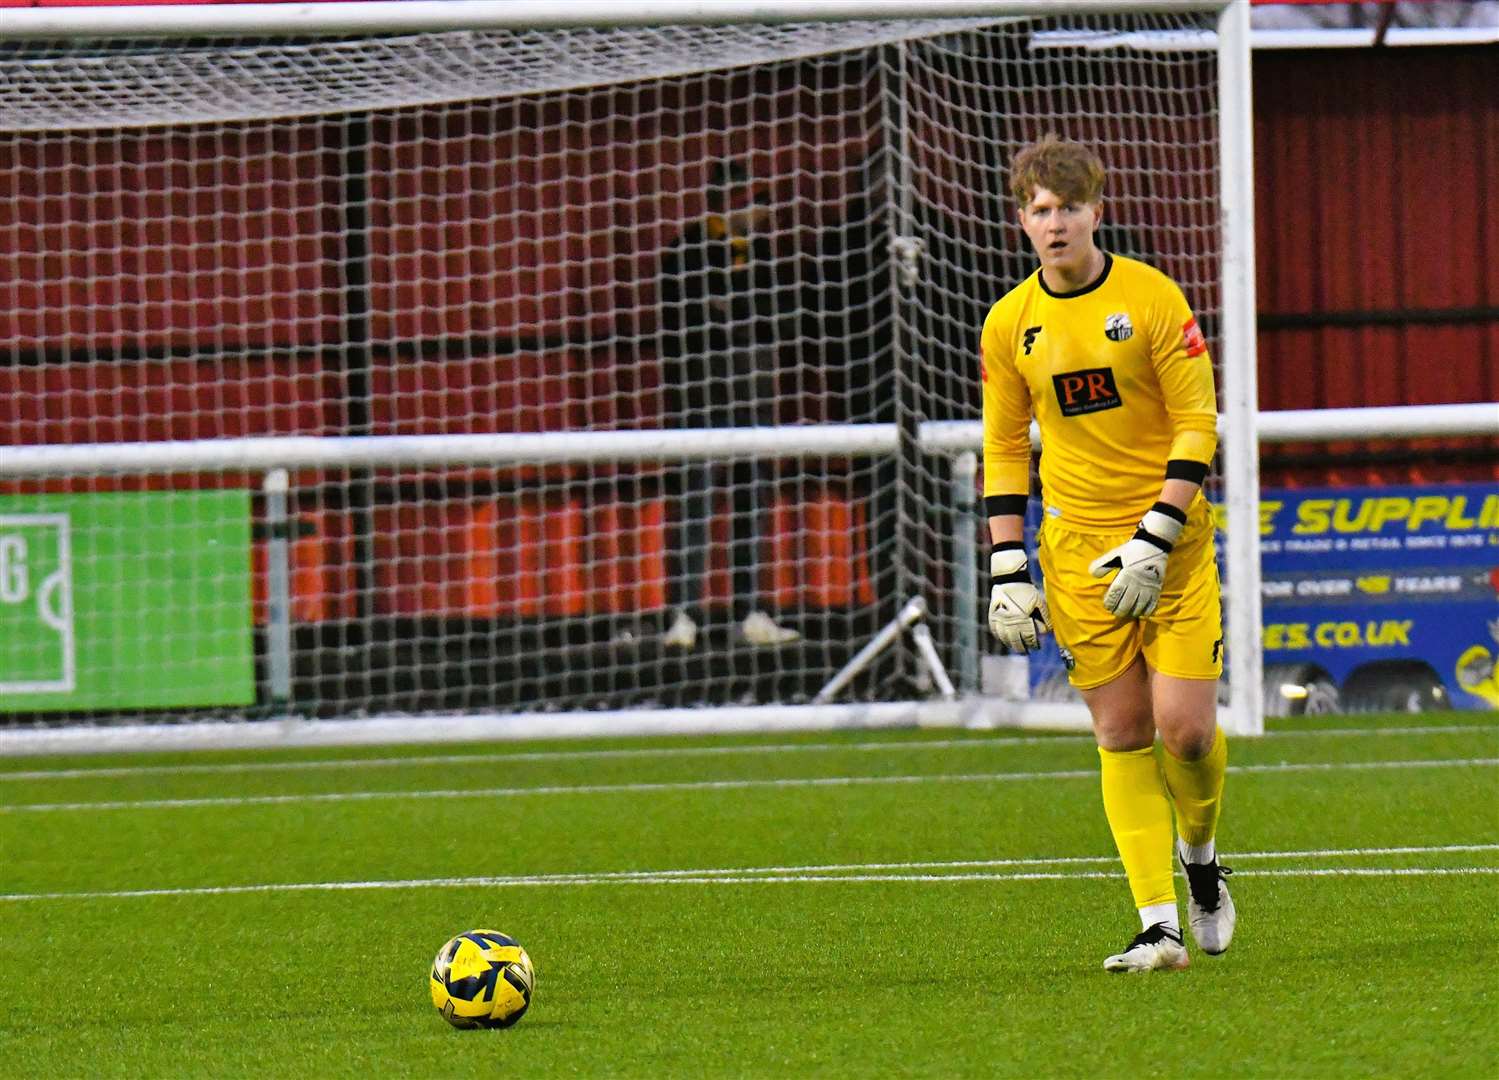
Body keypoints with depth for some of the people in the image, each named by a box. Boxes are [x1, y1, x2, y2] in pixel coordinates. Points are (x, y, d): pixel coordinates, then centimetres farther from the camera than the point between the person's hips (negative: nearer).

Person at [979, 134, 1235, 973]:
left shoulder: (1152, 299, -6)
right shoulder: (1010, 324, 4)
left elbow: (1198, 425, -5)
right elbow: (1004, 448, 12)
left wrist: (1156, 541, -14)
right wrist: (1009, 570, 5)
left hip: (1173, 535, -2)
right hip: (1077, 544, 2)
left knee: (1186, 727, -11)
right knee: (1122, 734, -2)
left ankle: (1202, 860, 20)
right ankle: (1159, 926, -2)